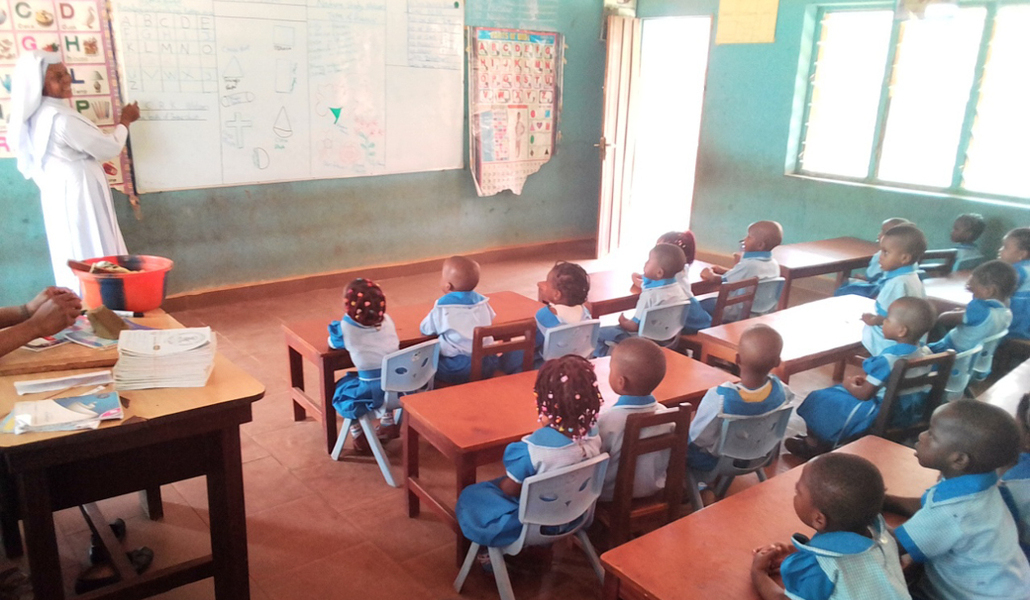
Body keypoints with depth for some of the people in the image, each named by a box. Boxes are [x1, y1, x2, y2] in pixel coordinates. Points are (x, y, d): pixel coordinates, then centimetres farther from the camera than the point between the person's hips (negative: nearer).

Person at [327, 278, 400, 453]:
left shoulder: (346, 327, -8)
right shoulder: (387, 320, 4)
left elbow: (333, 343, 11)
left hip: (373, 391, -4)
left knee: (342, 389, 22)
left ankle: (357, 433, 19)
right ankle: (388, 422, 41)